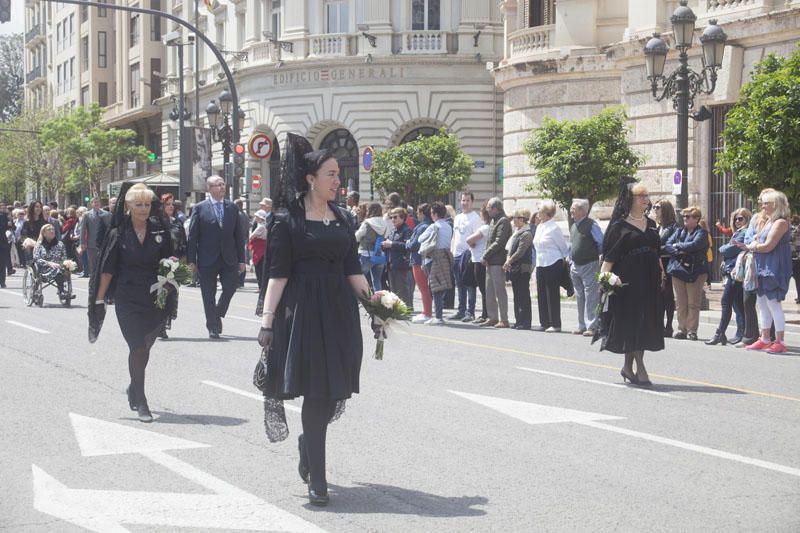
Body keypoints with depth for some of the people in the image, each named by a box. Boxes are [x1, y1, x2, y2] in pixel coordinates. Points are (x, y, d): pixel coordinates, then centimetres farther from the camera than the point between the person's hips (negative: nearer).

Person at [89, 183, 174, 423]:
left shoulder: (160, 232, 2)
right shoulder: (119, 233, -3)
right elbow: (107, 268, -1)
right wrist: (99, 299, -2)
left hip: (154, 299, 2)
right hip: (127, 299, -2)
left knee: (144, 346, 13)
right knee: (138, 347, -7)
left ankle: (134, 389, 38)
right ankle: (141, 403, 0)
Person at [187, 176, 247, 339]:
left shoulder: (232, 208, 8)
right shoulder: (200, 208, 0)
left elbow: (239, 235, 9)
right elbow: (192, 236, -1)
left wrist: (241, 259, 5)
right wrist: (191, 260, -7)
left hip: (229, 258, 2)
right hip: (207, 259, -2)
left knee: (231, 287, -6)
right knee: (209, 295, 2)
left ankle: (217, 314, 20)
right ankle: (213, 327, 12)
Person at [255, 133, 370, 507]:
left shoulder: (342, 218, 12)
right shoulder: (288, 220, -4)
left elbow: (353, 269, 14)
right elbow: (278, 273, -7)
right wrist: (267, 319, -12)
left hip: (340, 311, 5)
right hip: (303, 310, -5)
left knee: (331, 393, 8)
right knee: (316, 392, -7)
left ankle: (308, 447, 35)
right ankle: (316, 479, 0)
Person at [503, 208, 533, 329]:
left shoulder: (526, 234, -14)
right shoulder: (516, 232, 14)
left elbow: (520, 252, -19)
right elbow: (511, 249, 17)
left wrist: (509, 261, -11)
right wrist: (508, 259, 0)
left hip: (522, 269, -9)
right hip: (515, 268, 9)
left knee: (523, 296, -5)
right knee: (517, 295, 12)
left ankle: (525, 322, -3)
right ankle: (519, 321, 17)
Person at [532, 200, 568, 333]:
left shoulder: (554, 228, -10)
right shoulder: (539, 227, 13)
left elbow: (563, 247, -4)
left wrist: (564, 261, 2)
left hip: (553, 265, -8)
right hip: (540, 264, 8)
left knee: (553, 295, -4)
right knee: (541, 295, 8)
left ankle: (555, 324, -1)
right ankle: (544, 323, 14)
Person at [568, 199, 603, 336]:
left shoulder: (592, 225, -12)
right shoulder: (573, 227, 12)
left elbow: (602, 244, -9)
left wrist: (600, 258, -1)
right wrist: (571, 261, 17)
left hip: (589, 265, -8)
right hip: (576, 267, 8)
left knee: (590, 297, -9)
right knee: (580, 297, 13)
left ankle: (591, 326, -9)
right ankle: (582, 326, 21)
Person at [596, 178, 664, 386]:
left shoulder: (650, 224, 14)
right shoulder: (619, 225, -5)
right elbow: (609, 255, -10)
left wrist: (661, 272, 15)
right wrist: (605, 275, -21)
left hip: (649, 280, 7)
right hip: (628, 280, -7)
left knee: (647, 322, 8)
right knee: (633, 321, -8)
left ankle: (628, 366, 19)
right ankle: (640, 369, -8)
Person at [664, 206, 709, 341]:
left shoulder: (701, 233, -3)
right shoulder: (679, 232, 14)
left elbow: (694, 245, -21)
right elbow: (667, 246, 5)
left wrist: (677, 246, -8)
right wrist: (678, 251, -13)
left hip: (695, 271, -5)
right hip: (678, 270, 5)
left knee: (693, 303, -2)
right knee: (680, 303, 6)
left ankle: (692, 330, 0)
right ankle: (682, 329, 11)